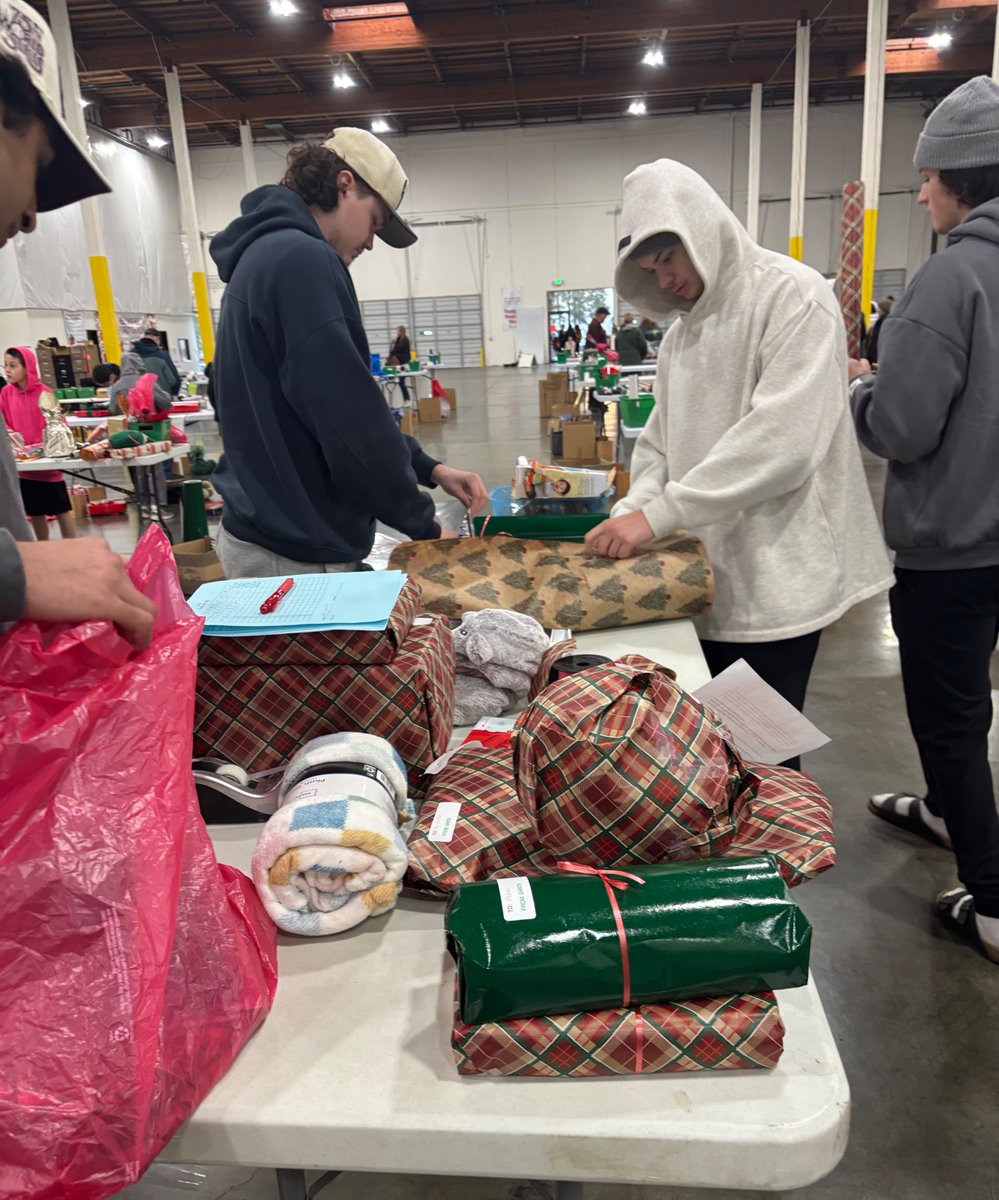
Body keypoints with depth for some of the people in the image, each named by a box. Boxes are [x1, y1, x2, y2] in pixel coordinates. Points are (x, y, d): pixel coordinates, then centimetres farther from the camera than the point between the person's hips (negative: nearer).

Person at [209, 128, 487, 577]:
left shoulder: (265, 255, 16)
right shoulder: (302, 259, -17)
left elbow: (347, 406, 17)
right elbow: (349, 416, -21)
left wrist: (429, 469, 9)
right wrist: (424, 525, -10)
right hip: (295, 554, -10)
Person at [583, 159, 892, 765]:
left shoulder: (794, 296, -11)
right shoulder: (685, 327, 15)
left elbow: (782, 440, -23)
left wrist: (657, 515, -23)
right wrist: (628, 514, -7)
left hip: (776, 575, -7)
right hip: (708, 574, 7)